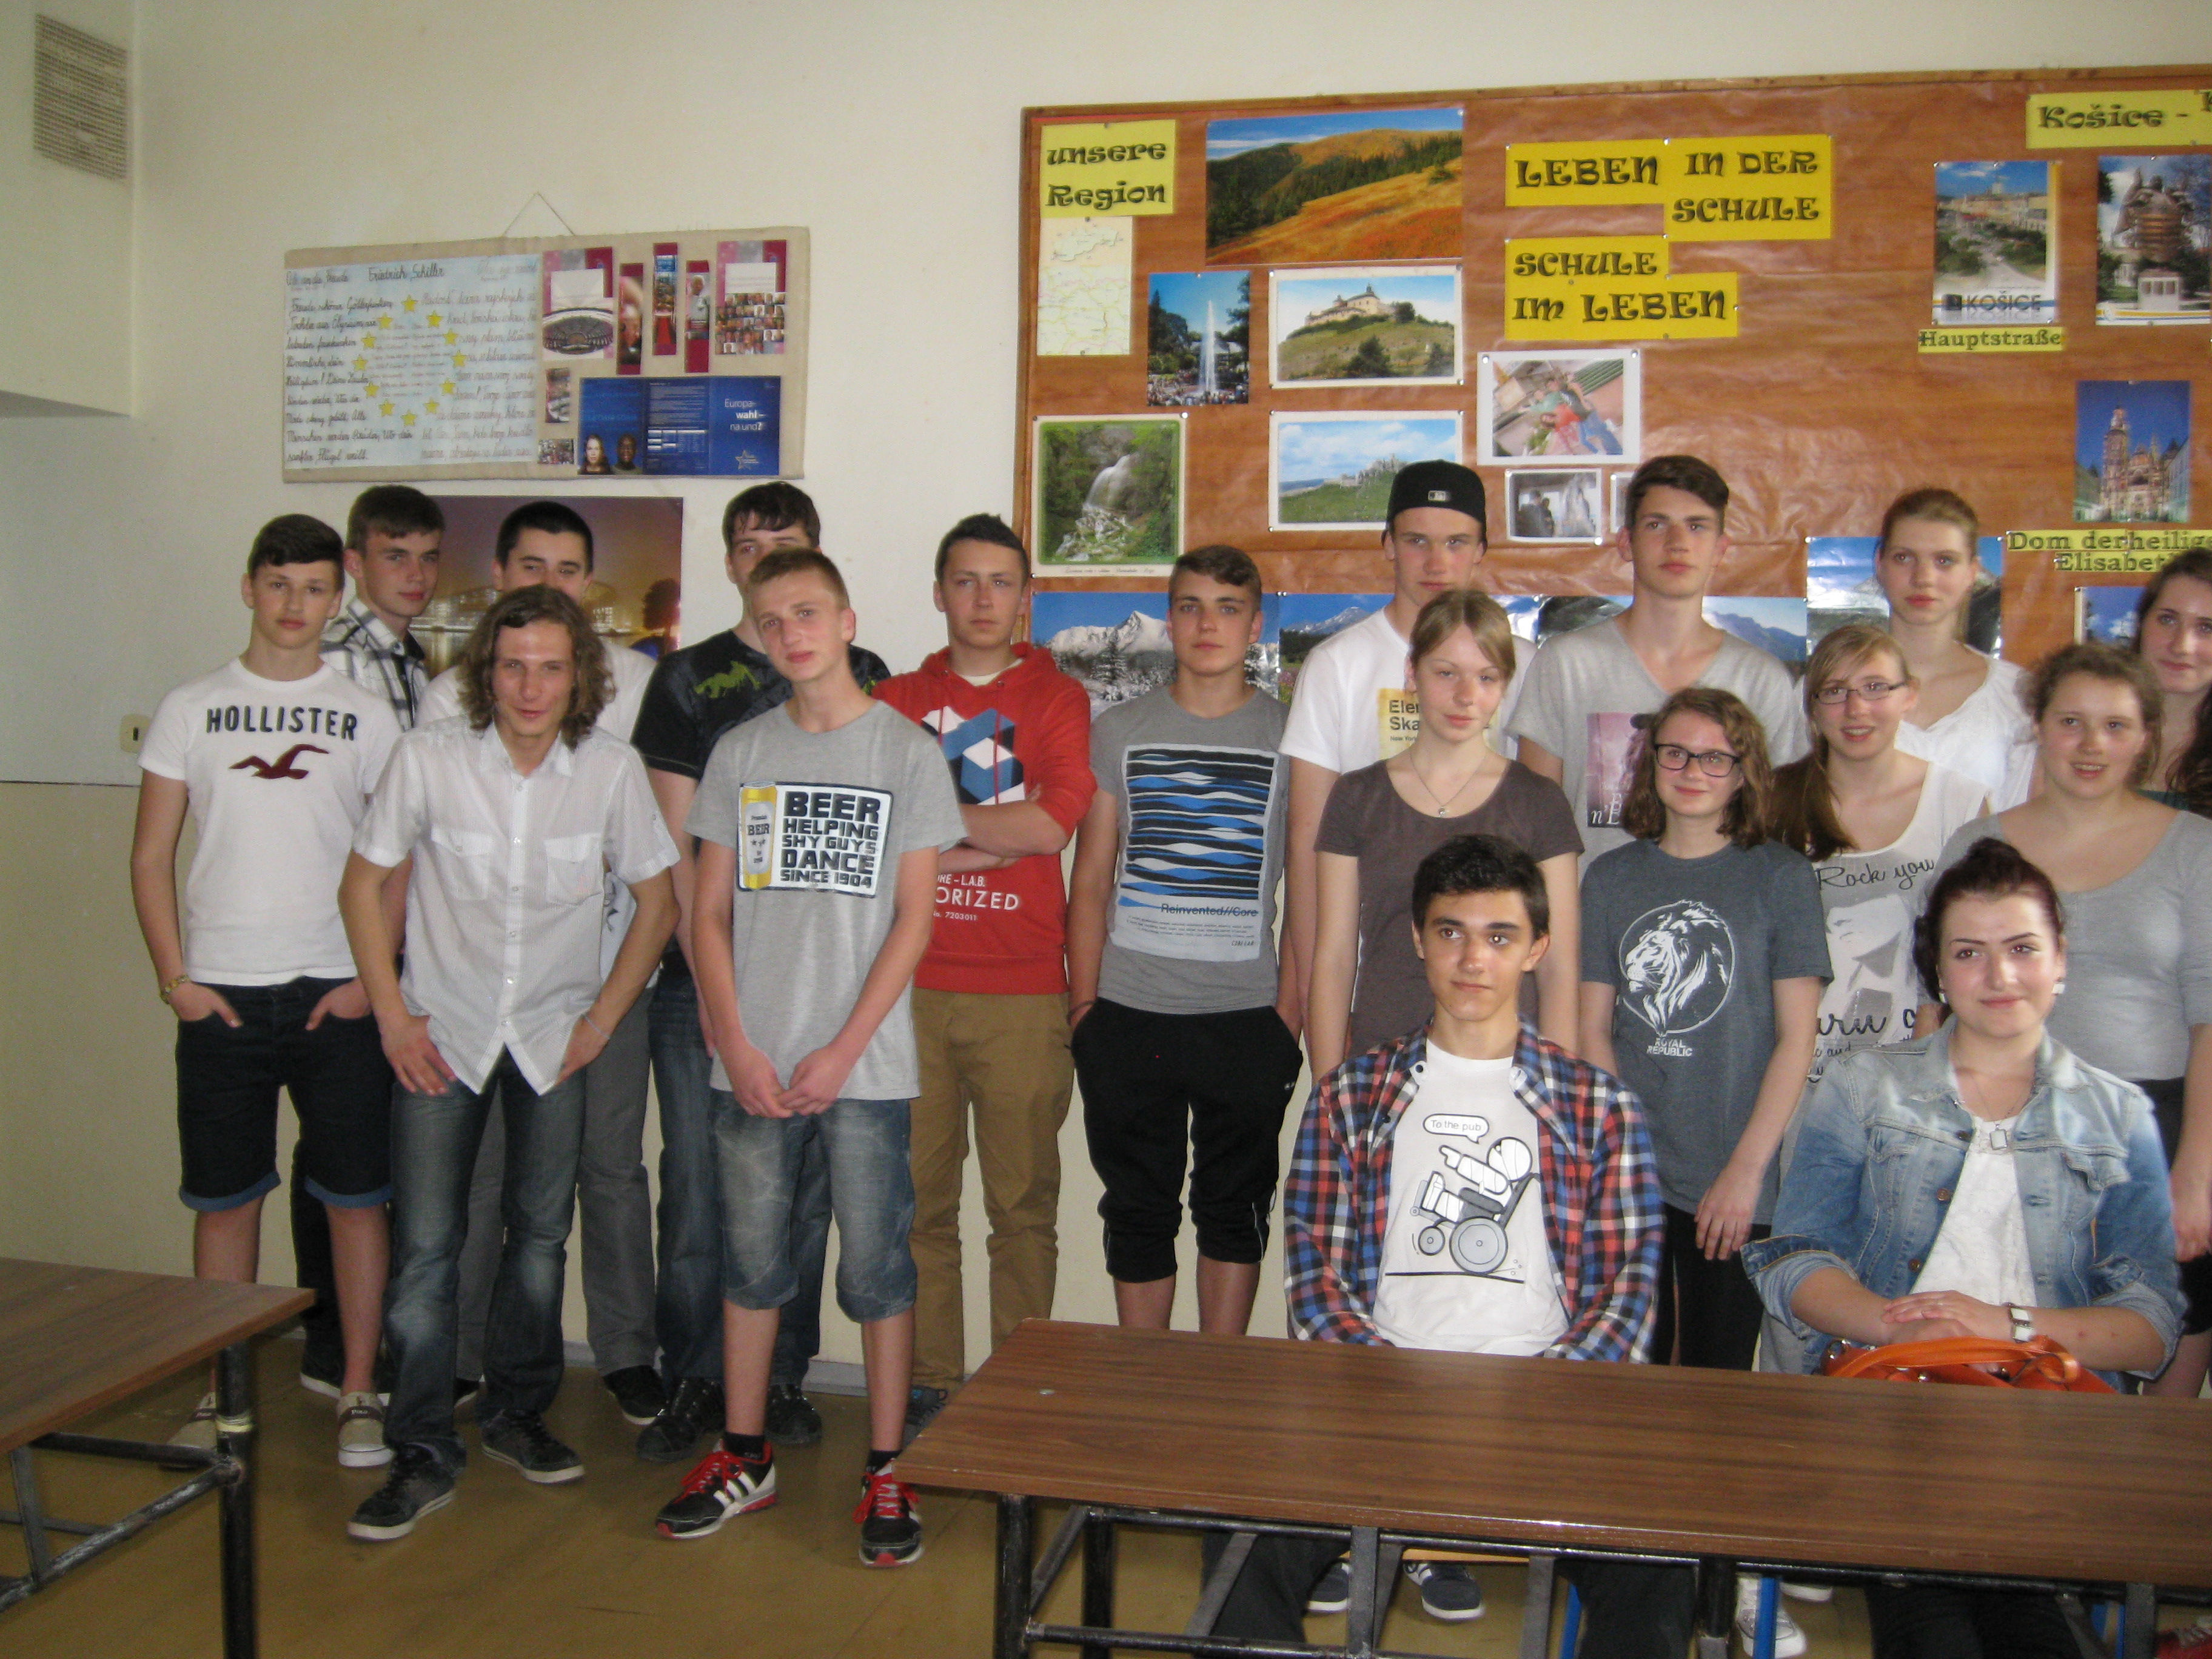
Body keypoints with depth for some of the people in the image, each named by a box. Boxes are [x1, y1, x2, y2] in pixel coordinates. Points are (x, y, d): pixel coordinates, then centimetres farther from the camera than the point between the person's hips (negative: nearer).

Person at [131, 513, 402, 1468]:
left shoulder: (367, 716, 6)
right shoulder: (191, 709, 8)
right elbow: (152, 857, 7)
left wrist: (375, 976, -5)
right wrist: (174, 975, -2)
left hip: (338, 994, -1)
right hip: (220, 994, 1)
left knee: (354, 1198, 1)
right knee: (225, 1200, 8)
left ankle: (358, 1392, 13)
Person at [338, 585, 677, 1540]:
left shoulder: (611, 770, -10)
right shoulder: (428, 758, -13)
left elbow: (658, 898, 1)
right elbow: (363, 882, -1)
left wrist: (602, 1017, -3)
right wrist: (392, 1014, -5)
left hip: (554, 1038, 2)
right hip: (442, 1032, -1)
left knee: (541, 1236, 11)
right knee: (425, 1249, -3)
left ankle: (518, 1415, 30)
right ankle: (424, 1455, 9)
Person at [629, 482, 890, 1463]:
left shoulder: (862, 677, 9)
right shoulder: (689, 677, 8)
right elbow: (676, 839, 4)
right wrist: (710, 972, -5)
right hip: (702, 976, 0)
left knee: (802, 1190, 6)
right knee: (696, 1187, 1)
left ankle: (782, 1379, 20)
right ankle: (694, 1382, 15)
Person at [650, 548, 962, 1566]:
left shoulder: (905, 750, -1)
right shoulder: (740, 753, 8)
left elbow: (913, 918, -4)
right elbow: (709, 912, 7)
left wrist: (845, 1050, -10)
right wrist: (738, 1048, -3)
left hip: (864, 1062, -3)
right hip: (751, 1061, 3)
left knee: (875, 1266, 3)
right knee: (750, 1259, 12)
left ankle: (887, 1472, 15)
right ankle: (745, 1457, 26)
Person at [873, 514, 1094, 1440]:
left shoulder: (1057, 699, 8)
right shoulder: (896, 701, 13)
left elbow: (1055, 823, -8)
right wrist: (997, 837, -6)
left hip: (1025, 992, -2)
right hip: (914, 988, 2)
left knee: (1024, 1203, 2)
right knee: (919, 1199, 5)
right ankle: (927, 1389, 16)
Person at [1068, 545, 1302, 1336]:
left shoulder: (1290, 735, 3)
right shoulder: (1118, 731, 7)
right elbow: (1090, 883, 8)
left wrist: (1289, 1012, -5)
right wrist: (1083, 1007, 1)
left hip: (1246, 1016, -1)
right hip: (1128, 1015, 1)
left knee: (1234, 1211, 9)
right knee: (1137, 1211, 9)